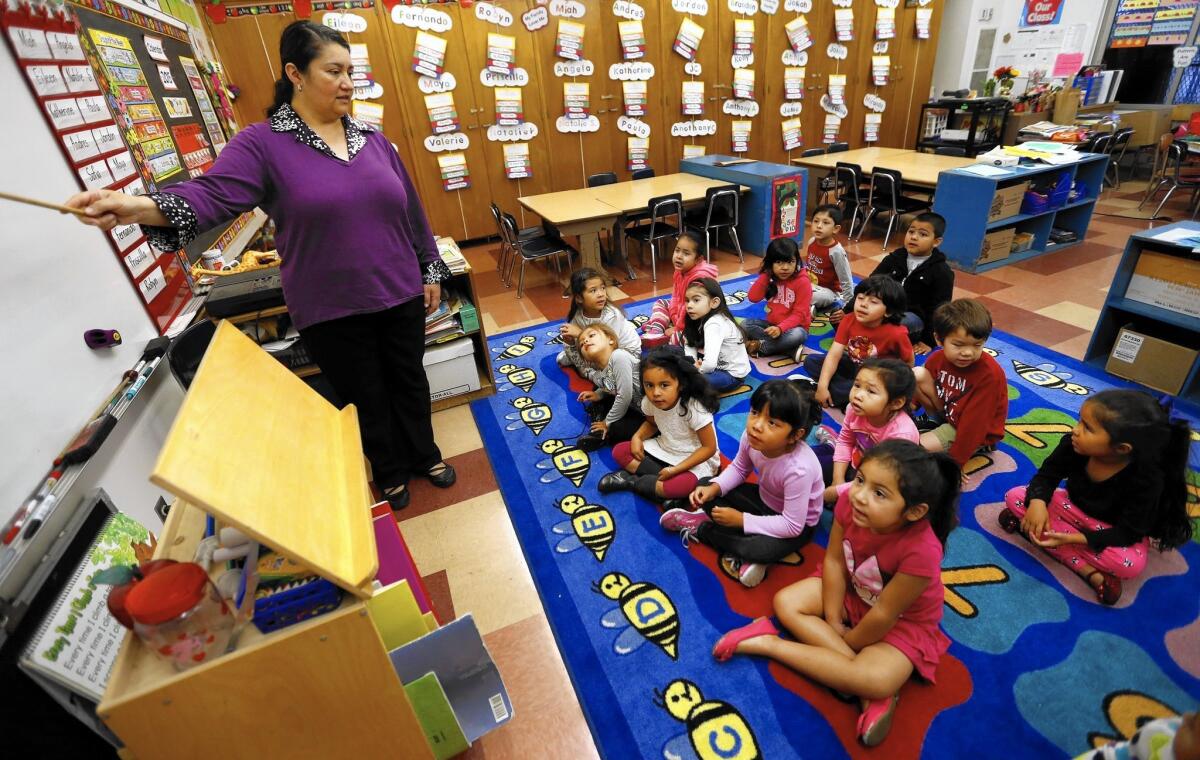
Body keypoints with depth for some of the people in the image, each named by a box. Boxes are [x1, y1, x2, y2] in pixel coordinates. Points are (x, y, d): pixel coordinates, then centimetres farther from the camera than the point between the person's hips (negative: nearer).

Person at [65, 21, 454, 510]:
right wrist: (136, 207, -36)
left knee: (410, 381, 17)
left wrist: (431, 270, 11)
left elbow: (410, 210, 10)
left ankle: (424, 456, 41)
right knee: (365, 397, 12)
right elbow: (212, 196, -17)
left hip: (400, 295, 4)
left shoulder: (373, 139, 7)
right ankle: (390, 473, 36)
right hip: (332, 310, -3)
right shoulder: (263, 144, -5)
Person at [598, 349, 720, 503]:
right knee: (619, 451, -7)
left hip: (695, 459, -6)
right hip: (664, 449, 6)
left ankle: (632, 481, -16)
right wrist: (637, 437, -10)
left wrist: (675, 470, -26)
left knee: (684, 484, -37)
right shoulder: (650, 402, -12)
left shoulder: (694, 408, -28)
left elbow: (709, 447, -21)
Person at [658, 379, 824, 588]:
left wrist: (741, 520, -28)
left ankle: (701, 528, -7)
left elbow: (792, 526, -31)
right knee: (705, 488, -8)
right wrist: (713, 488, -19)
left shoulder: (799, 469, -39)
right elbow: (739, 468, -2)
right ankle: (742, 555, -10)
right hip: (764, 499, 6)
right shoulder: (752, 437, -23)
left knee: (759, 548, -33)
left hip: (798, 524, -6)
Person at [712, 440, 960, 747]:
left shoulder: (921, 550, -39)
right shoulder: (849, 501, -27)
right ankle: (873, 695, -11)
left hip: (902, 621, -5)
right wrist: (833, 620, -12)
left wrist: (847, 640, -12)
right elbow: (834, 560, -13)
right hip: (852, 590, 5)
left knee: (877, 681, -30)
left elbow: (884, 614, -26)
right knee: (785, 602, -10)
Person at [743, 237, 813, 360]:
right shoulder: (770, 278, 0)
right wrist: (765, 275, -14)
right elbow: (753, 297, -12)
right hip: (771, 324, 5)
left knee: (796, 335, -39)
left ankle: (760, 346, -20)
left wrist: (780, 328, -34)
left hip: (793, 326, -5)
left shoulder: (803, 282, -15)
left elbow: (799, 314, -19)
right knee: (745, 324, -18)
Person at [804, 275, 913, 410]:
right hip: (852, 366, 5)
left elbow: (909, 362, -10)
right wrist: (822, 385, -29)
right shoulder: (849, 320, -16)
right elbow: (834, 355, -21)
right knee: (810, 362, -10)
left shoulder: (896, 333, -27)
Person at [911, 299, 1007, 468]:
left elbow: (974, 422, -29)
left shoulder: (990, 374, -29)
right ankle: (933, 420, 7)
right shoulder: (938, 358, -13)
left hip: (976, 431, -6)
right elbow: (921, 385, 4)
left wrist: (955, 462, -26)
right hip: (948, 412, 6)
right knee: (917, 375, -14)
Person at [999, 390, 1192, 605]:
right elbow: (1047, 475, -9)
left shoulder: (1147, 480, -30)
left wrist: (1075, 538, -39)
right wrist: (1037, 502, -32)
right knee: (1015, 497, -20)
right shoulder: (1073, 445, -24)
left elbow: (1129, 533, -25)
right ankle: (1088, 570, -22)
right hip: (1073, 507, 4)